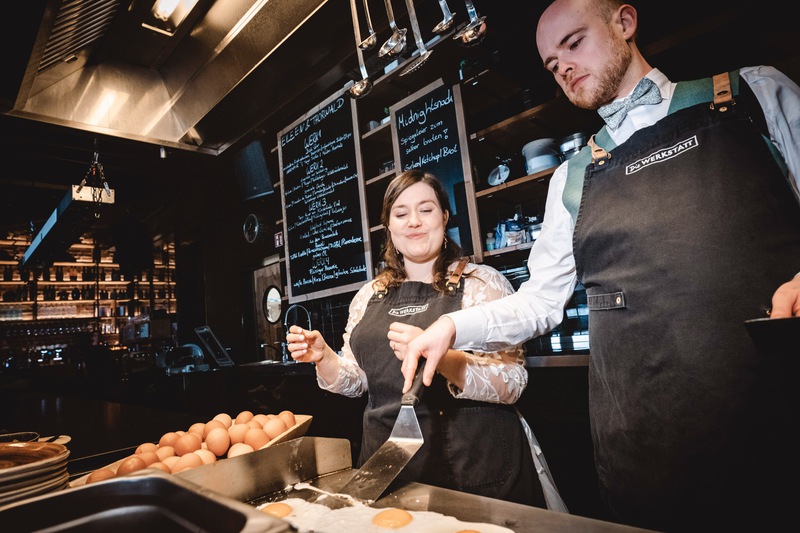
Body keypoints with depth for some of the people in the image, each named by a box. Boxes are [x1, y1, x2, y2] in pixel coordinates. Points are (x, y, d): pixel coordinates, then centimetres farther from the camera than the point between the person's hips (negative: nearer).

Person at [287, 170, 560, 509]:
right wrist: (323, 357, -9)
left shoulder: (483, 282, -7)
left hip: (473, 465, -3)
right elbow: (356, 380, 11)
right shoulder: (369, 296, 6)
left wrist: (440, 357, -30)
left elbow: (512, 383, -14)